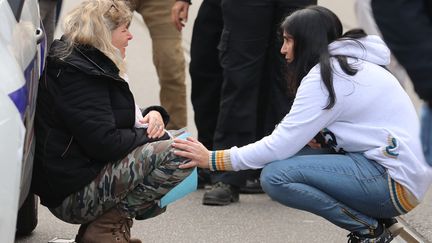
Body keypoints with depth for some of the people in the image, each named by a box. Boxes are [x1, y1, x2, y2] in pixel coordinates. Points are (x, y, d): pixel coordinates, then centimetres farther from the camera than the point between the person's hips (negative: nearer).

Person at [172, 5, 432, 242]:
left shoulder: (326, 74, -11)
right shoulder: (349, 64, 17)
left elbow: (281, 146, -14)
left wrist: (213, 159, -6)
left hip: (397, 184, -9)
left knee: (276, 175, -16)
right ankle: (373, 220, 8)